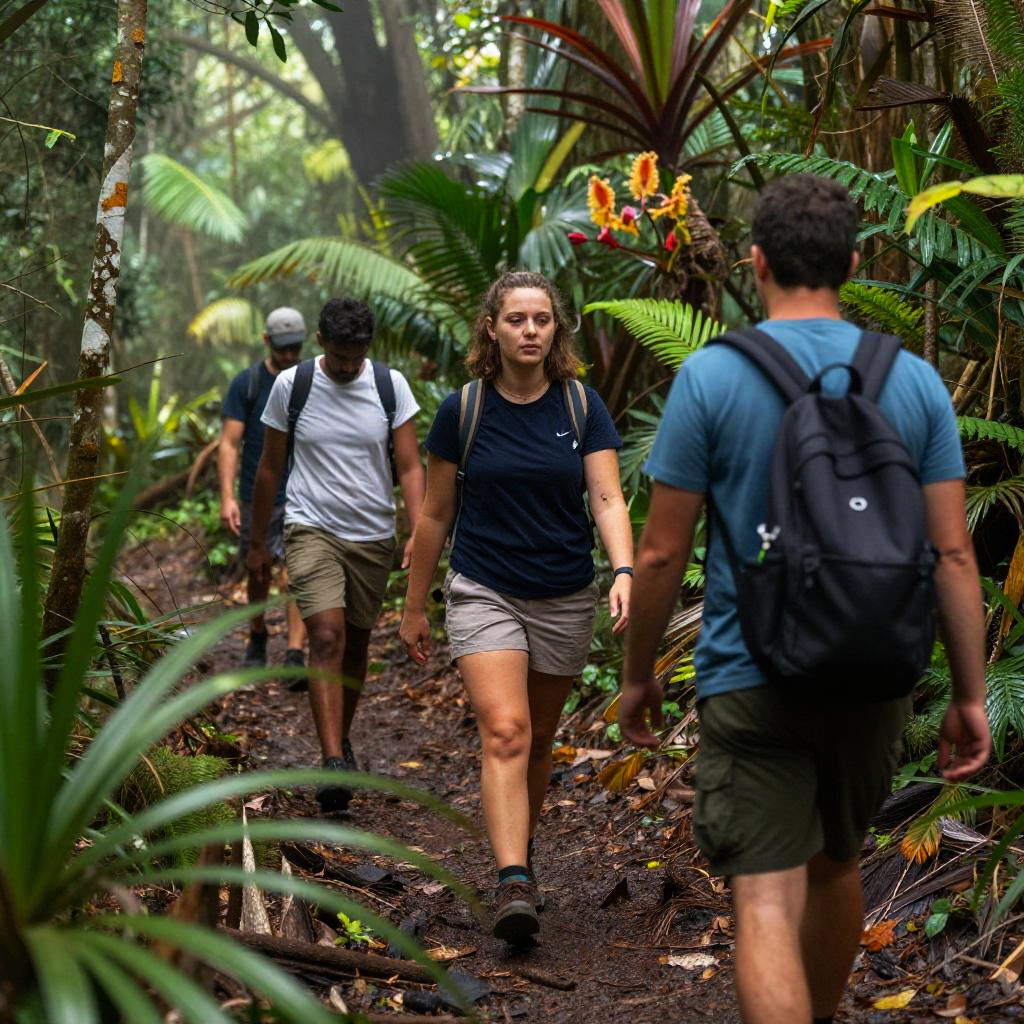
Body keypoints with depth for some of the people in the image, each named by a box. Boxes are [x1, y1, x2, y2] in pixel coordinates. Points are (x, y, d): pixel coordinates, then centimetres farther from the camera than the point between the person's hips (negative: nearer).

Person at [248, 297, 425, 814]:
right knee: (327, 636, -19)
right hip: (313, 529, -2)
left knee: (356, 643, 12)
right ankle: (334, 762, -24)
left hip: (374, 535, 2)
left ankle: (342, 739, 33)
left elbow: (410, 467, -3)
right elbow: (269, 468, 6)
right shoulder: (291, 385, -4)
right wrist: (256, 541, 10)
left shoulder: (390, 385, -2)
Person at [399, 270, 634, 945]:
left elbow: (607, 498, -10)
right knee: (505, 732, -19)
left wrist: (624, 572, -28)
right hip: (484, 592, -2)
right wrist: (415, 608, 8)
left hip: (566, 599, 2)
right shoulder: (463, 410, -3)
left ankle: (523, 856, 34)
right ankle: (514, 884, -25)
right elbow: (436, 515, 5)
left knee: (539, 740, 13)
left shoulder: (583, 406, -2)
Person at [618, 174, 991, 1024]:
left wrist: (638, 674, 7)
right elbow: (954, 554, -2)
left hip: (752, 683, -4)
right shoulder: (915, 381, 0)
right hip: (874, 679, 4)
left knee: (768, 904, -4)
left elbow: (662, 553, -7)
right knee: (836, 867, 25)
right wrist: (971, 695, 6)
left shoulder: (711, 376, -8)